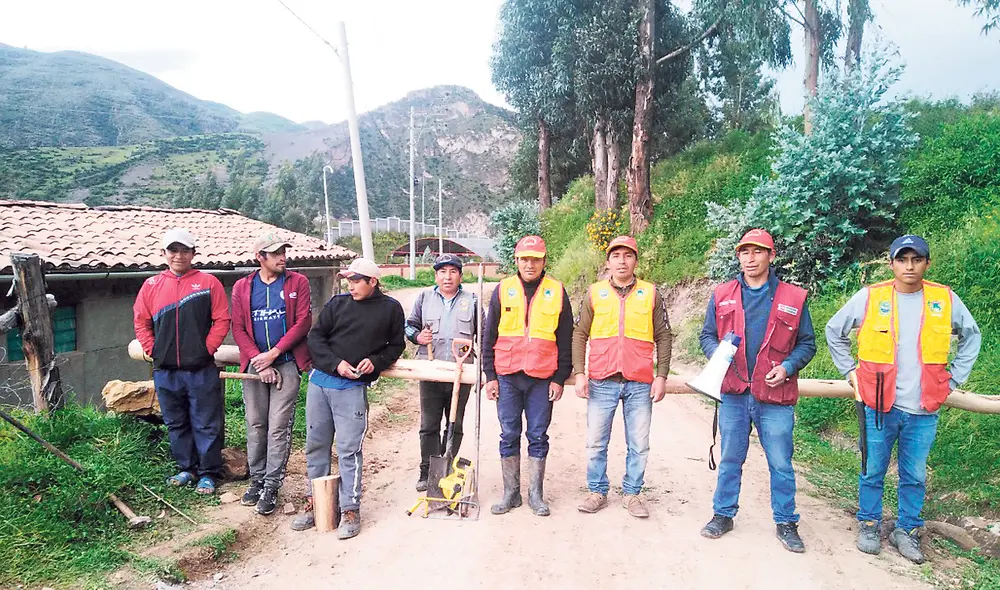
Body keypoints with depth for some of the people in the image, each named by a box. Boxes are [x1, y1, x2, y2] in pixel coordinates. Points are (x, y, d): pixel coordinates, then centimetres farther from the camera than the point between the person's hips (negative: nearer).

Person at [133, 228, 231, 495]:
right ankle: (186, 468, 30)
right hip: (165, 372, 4)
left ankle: (208, 474, 14)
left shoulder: (208, 282, -1)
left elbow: (221, 320, -3)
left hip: (201, 370, -3)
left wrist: (207, 349, -9)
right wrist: (152, 350, 3)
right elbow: (141, 322, 13)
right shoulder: (151, 285, 8)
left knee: (206, 425, 3)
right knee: (176, 424, 15)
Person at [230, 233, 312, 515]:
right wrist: (258, 360, -8)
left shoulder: (297, 282, 1)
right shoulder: (242, 287, 7)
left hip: (286, 362, -2)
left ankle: (272, 486, 7)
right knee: (255, 425, 10)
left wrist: (273, 353, -11)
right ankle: (256, 479, 25)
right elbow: (238, 328, 3)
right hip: (254, 365, 3)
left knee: (278, 427, -2)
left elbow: (303, 322, -6)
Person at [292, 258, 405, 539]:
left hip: (353, 389, -3)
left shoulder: (390, 308, 0)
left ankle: (350, 510, 12)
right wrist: (336, 363, -11)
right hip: (320, 381, 4)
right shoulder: (338, 302, 4)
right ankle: (315, 503, 28)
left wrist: (376, 361, -10)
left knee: (349, 450, -1)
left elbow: (396, 345, 8)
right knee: (316, 445, 12)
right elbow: (315, 336, 3)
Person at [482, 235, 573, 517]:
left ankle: (536, 493, 18)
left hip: (542, 378, -1)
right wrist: (490, 375, 2)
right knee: (509, 436, 7)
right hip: (507, 377, 1)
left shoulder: (557, 292, 2)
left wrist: (559, 378, 1)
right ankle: (511, 492, 19)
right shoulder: (503, 290, 4)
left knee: (538, 436, 6)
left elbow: (565, 341, 5)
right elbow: (489, 336, 6)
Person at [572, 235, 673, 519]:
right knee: (596, 443, 7)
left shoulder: (650, 293, 6)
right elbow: (580, 335, 6)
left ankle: (632, 493, 23)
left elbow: (663, 337, 7)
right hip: (602, 382, 0)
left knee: (639, 445, 7)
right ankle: (597, 492, 22)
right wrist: (579, 373, -2)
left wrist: (661, 376, 0)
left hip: (640, 383, 0)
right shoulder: (595, 293, 6)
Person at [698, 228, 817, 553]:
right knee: (730, 459, 13)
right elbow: (707, 335, 10)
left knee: (781, 464, 8)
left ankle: (786, 523, 24)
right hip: (733, 393, 1)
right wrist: (717, 353, -11)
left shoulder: (793, 298, 2)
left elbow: (807, 343, 6)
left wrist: (788, 367, -11)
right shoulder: (722, 295, 6)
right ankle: (723, 514, 27)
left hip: (775, 396, -1)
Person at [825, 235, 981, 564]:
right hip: (879, 405, -1)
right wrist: (850, 370, 4)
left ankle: (907, 530, 29)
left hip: (924, 410, 2)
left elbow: (971, 337, 17)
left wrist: (953, 379, 11)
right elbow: (834, 331, 8)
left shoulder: (946, 299, 1)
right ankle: (869, 525, 26)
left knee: (915, 477, 12)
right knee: (873, 472, 9)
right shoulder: (870, 297, -4)